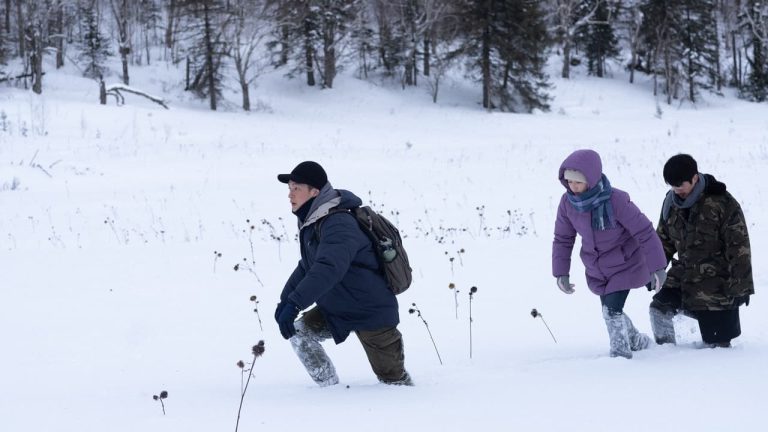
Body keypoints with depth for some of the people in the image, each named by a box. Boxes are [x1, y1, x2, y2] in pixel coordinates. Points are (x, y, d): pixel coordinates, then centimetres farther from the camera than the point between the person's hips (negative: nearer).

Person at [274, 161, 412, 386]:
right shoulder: (311, 223, 5)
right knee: (299, 332, -7)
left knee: (392, 378, -1)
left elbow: (328, 269, -41)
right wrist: (284, 299, 8)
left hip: (370, 312, -9)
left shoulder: (338, 224, -26)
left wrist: (294, 304, -49)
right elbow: (306, 267, 19)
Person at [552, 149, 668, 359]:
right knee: (611, 312, 14)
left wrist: (657, 267, -19)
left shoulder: (615, 200, -29)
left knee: (612, 311, -15)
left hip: (625, 264, -5)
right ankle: (637, 342, 40)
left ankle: (621, 352, 5)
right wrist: (561, 272, -1)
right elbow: (562, 239, 2)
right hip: (597, 269, 6)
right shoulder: (568, 202, -13)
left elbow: (644, 231, -21)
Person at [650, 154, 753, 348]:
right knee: (659, 307, -15)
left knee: (716, 341, -3)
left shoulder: (723, 203, -16)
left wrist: (740, 287, -14)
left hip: (717, 286, -5)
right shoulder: (672, 202, 2)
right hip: (684, 276, 5)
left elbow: (739, 247, -13)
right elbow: (664, 239, 18)